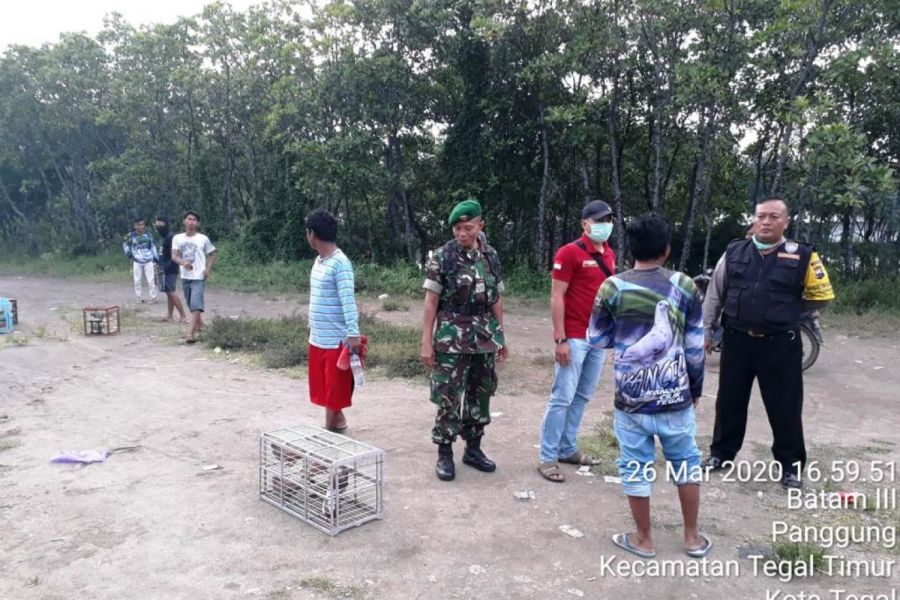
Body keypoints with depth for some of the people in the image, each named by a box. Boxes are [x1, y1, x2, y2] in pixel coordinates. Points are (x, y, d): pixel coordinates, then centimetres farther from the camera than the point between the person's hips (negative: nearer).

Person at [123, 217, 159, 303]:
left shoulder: (148, 234, 3)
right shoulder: (131, 236, -2)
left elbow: (153, 246, 11)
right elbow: (126, 245, 12)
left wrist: (156, 258, 10)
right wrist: (129, 254, -2)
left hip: (149, 261, 0)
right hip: (137, 261, 0)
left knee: (151, 280, -2)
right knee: (138, 281, 4)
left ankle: (153, 297, 3)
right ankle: (140, 298, 13)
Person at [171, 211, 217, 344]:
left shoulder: (203, 239, -3)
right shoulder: (177, 238, 4)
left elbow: (212, 255, 7)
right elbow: (174, 256, -6)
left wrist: (208, 269, -7)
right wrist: (182, 262, -27)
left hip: (199, 277, -4)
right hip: (185, 277, 4)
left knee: (196, 304, -14)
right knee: (191, 305, 15)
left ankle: (191, 333, -16)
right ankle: (200, 325, 36)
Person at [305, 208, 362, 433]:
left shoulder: (340, 263, -17)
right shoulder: (318, 260, 10)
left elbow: (348, 300, -22)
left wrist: (353, 333, -26)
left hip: (336, 339, -9)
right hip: (318, 337, 9)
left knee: (334, 390, 2)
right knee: (324, 387, 18)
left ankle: (331, 429, 12)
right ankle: (337, 421, 33)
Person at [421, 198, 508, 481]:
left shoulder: (491, 256, 6)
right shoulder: (441, 257, -6)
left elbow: (496, 300, 12)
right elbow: (431, 301, -6)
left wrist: (501, 337, 12)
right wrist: (426, 342, -10)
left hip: (485, 339, 4)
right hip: (452, 339, -4)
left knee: (480, 395, 11)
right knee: (448, 398, -1)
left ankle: (473, 449, 26)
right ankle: (444, 453, 14)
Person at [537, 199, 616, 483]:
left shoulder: (609, 254, 12)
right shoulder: (570, 252, -10)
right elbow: (556, 297, -12)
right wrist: (560, 340, -17)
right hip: (574, 337, -7)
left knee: (582, 397, 12)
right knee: (562, 397, -4)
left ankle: (567, 449, 23)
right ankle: (547, 458, 5)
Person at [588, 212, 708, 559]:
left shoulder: (612, 287, -6)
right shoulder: (684, 286, -3)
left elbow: (597, 339, 3)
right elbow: (695, 346, 3)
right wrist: (696, 388, 16)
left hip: (632, 398, -1)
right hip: (675, 395, 2)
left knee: (636, 467, 11)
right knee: (686, 462, 19)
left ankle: (643, 540, 24)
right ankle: (693, 537, 30)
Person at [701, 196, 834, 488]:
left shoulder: (802, 256, -4)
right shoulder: (734, 253, 1)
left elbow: (822, 296, 5)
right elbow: (714, 295, 6)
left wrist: (787, 309, 3)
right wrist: (704, 330, 5)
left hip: (780, 344, -2)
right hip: (737, 340, 2)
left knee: (785, 407, 8)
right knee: (729, 401, 13)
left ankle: (791, 464, 25)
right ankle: (721, 452, 30)